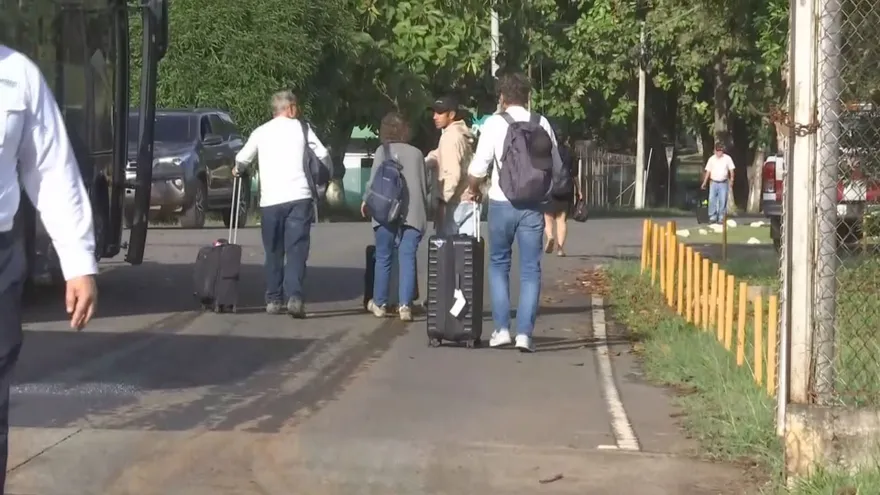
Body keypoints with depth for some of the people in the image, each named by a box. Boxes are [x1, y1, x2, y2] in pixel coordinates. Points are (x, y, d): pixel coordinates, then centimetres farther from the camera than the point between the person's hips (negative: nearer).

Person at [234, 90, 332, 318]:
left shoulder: (261, 132, 11)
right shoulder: (300, 128, 7)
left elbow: (242, 159, 15)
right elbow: (322, 154, 5)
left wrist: (237, 171, 38)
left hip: (270, 200, 2)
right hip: (299, 197, -2)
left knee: (273, 252, 13)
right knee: (296, 251, -5)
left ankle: (273, 300, 15)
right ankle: (295, 297, -20)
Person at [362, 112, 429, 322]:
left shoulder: (383, 151, -1)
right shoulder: (416, 153, 10)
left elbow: (374, 181, -4)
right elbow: (425, 185, 12)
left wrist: (366, 202, 12)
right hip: (413, 214, 2)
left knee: (383, 259, 9)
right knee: (407, 259, 0)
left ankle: (379, 303, 18)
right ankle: (405, 305, -9)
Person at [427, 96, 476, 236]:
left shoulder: (450, 136, -15)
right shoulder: (463, 134, 13)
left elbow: (452, 173, -22)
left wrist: (443, 198, -20)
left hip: (455, 202, -9)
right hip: (469, 199, 9)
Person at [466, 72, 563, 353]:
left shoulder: (494, 124, -5)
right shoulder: (542, 124, 3)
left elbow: (477, 170, -8)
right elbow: (557, 168, 6)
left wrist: (474, 190, 12)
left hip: (502, 203, -1)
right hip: (533, 205, 1)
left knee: (499, 264, 14)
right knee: (530, 269, 6)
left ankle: (501, 329, 7)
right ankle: (524, 333, -1)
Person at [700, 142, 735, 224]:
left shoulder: (727, 158, 2)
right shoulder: (711, 159, 6)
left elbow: (731, 170, 3)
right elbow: (708, 171, 9)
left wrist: (731, 180, -9)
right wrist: (704, 182, 5)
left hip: (723, 183, -1)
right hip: (713, 183, 1)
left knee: (723, 201, -2)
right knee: (712, 200, -5)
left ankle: (721, 218, 4)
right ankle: (713, 217, 1)